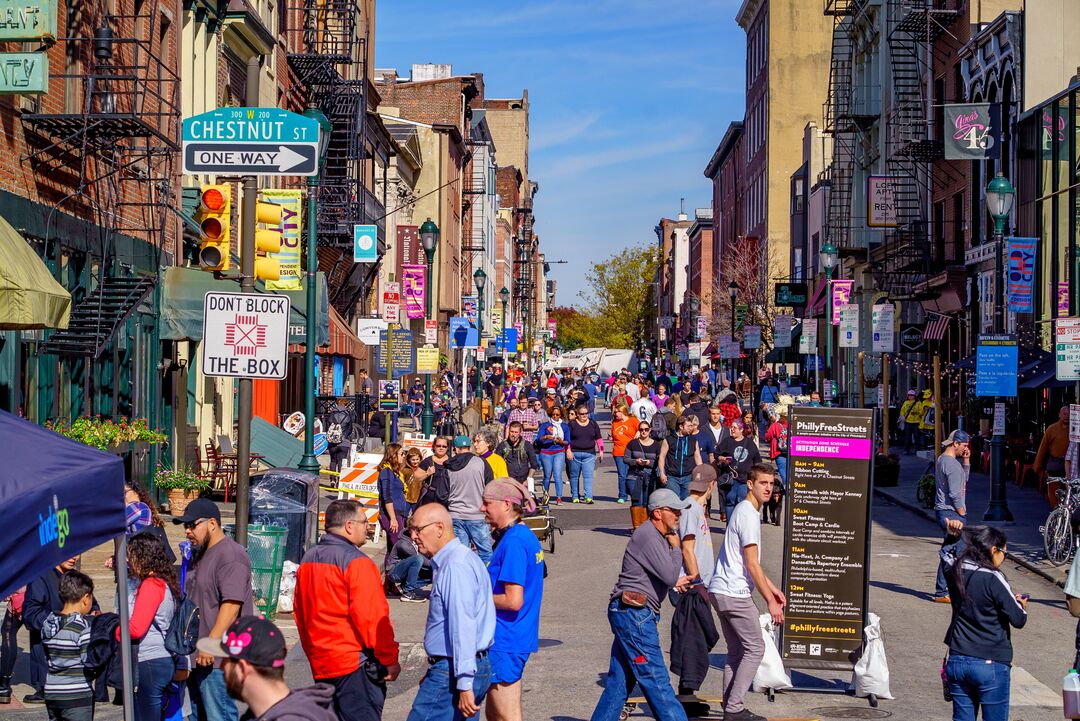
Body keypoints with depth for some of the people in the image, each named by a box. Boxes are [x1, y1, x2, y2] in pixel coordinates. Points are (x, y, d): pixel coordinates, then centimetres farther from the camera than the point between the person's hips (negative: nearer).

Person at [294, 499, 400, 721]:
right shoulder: (356, 562, -15)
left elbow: (299, 613, 19)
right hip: (355, 664, -8)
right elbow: (372, 617, -18)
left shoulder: (308, 559, 12)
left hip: (320, 663, 8)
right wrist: (390, 659, -10)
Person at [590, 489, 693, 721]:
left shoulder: (657, 536, 17)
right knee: (655, 679, -6)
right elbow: (670, 576, -19)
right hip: (634, 614, -11)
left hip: (629, 614, 11)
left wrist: (674, 581, 14)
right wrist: (676, 548, -6)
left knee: (619, 679, 12)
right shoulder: (648, 537, -16)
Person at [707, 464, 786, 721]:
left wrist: (772, 588, 26)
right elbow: (751, 565, -18)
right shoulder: (749, 515, -15)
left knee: (736, 650, 14)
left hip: (720, 591, 10)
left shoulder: (743, 510, 17)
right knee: (755, 649, -3)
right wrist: (770, 601, -16)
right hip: (735, 594, -10)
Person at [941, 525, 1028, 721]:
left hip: (957, 661, 6)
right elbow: (1018, 620, -10)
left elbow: (946, 554, 27)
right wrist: (1022, 606, 8)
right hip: (991, 665, -6)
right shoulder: (993, 578, -16)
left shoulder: (955, 572, 1)